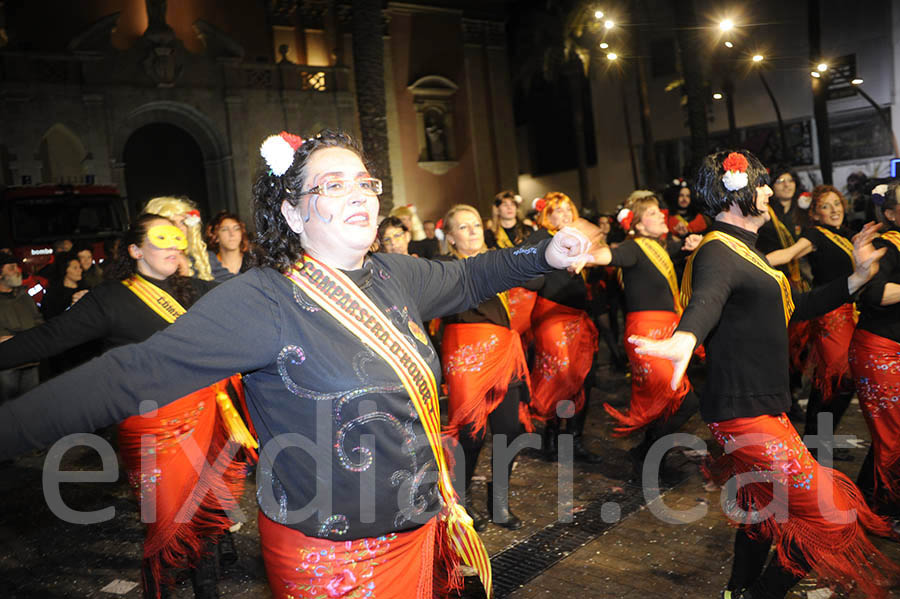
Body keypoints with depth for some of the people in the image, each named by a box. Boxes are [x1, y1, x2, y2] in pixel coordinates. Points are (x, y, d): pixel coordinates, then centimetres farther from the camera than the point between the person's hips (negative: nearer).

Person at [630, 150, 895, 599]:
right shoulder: (718, 253, -17)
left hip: (762, 406, 11)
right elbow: (706, 300, -40)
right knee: (827, 518, -4)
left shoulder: (743, 250, 16)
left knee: (764, 507, 23)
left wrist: (857, 278, 21)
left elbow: (795, 307, 23)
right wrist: (685, 340, -61)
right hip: (746, 411, -11)